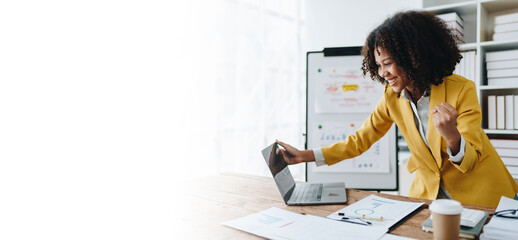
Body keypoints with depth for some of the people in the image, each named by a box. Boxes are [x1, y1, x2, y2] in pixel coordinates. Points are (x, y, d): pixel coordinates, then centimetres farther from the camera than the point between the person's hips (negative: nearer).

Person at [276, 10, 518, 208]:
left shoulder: (461, 90, -19)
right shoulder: (392, 96, -8)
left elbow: (470, 161, -17)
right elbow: (361, 140, -4)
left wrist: (451, 135, -41)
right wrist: (305, 156, -11)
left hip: (479, 191, -2)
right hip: (429, 189, 3)